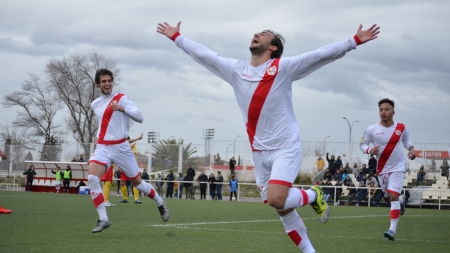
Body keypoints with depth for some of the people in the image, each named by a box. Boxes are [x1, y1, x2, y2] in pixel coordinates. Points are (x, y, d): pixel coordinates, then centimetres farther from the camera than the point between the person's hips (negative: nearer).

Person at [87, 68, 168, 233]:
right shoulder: (95, 105, 11)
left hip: (121, 148, -4)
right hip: (102, 148, 4)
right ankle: (103, 219, -17)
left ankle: (160, 204, 34)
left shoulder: (121, 99, -6)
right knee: (92, 178, -21)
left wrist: (122, 108, -31)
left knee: (137, 182, 7)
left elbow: (140, 118, -18)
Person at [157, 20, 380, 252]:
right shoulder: (235, 69, 7)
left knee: (276, 200, -21)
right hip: (259, 152, 5)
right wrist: (177, 37, 20)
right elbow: (203, 55, 15)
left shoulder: (283, 67, -7)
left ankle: (313, 195, 8)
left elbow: (322, 55, -12)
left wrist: (354, 41, -19)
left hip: (286, 148, -5)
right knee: (281, 206, 8)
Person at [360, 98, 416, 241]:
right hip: (382, 169, 2)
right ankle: (401, 201, 57)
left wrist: (411, 149, -6)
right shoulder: (372, 130, -11)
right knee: (390, 196, 18)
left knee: (393, 196, -16)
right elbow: (362, 144, -1)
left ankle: (393, 230, -14)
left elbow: (406, 139, 13)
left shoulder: (401, 127, -7)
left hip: (398, 168, -2)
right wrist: (370, 150, -23)